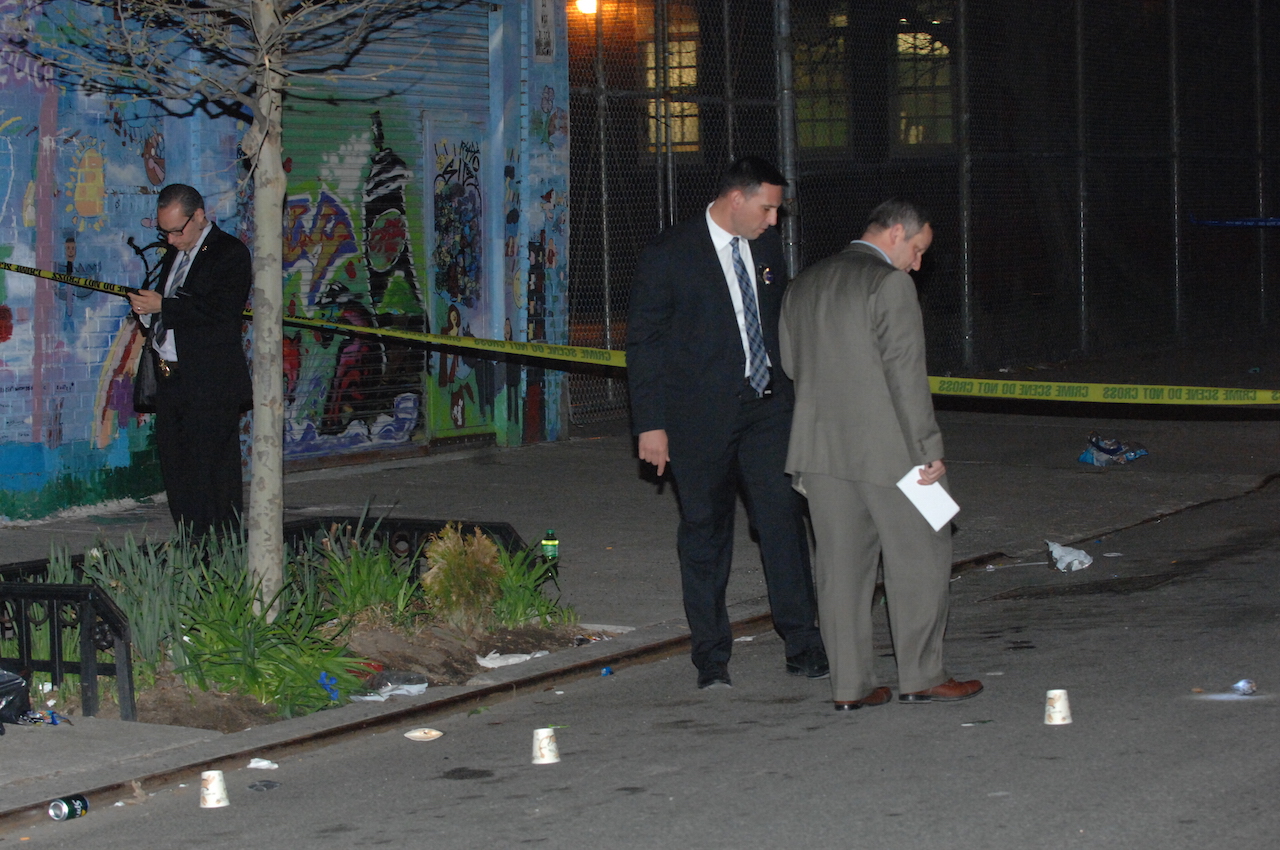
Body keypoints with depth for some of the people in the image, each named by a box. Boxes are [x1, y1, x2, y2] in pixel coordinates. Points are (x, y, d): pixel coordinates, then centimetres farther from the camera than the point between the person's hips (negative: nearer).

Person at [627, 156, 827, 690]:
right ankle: (711, 658, 14)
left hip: (766, 404, 4)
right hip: (700, 413, -4)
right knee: (705, 532, 4)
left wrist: (790, 387, 18)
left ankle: (803, 645, 1)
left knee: (783, 516, -5)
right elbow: (643, 342, -7)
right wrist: (651, 425, -10)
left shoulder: (766, 245, 7)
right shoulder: (669, 256, -9)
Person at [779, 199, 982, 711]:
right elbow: (906, 375, -15)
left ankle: (849, 685, 10)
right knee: (921, 558, 5)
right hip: (886, 448, -7)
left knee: (841, 566, 8)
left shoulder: (802, 286, 13)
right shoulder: (890, 284, -11)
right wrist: (928, 449, -11)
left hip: (821, 450, 7)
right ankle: (921, 676, 9)